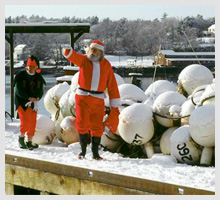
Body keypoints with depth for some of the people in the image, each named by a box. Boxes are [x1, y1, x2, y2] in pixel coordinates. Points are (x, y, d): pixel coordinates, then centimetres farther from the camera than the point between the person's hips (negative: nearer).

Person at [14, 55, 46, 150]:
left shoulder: (38, 77, 6)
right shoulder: (21, 75, -6)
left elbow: (40, 91, 4)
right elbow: (18, 90, -11)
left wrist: (36, 100, -15)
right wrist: (29, 98, -19)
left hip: (34, 103, 4)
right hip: (22, 102, -4)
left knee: (32, 122, 1)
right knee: (25, 121, -15)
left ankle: (29, 142, 9)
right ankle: (21, 138, 7)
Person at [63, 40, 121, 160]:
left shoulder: (106, 65, 6)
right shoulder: (84, 60, 2)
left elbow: (112, 84, 7)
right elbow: (73, 57, -20)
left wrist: (114, 103, 5)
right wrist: (68, 51, -45)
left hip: (98, 100, 1)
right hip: (82, 97, -1)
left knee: (97, 126, 1)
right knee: (82, 124, -1)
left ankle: (95, 152, 11)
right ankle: (83, 151, 11)